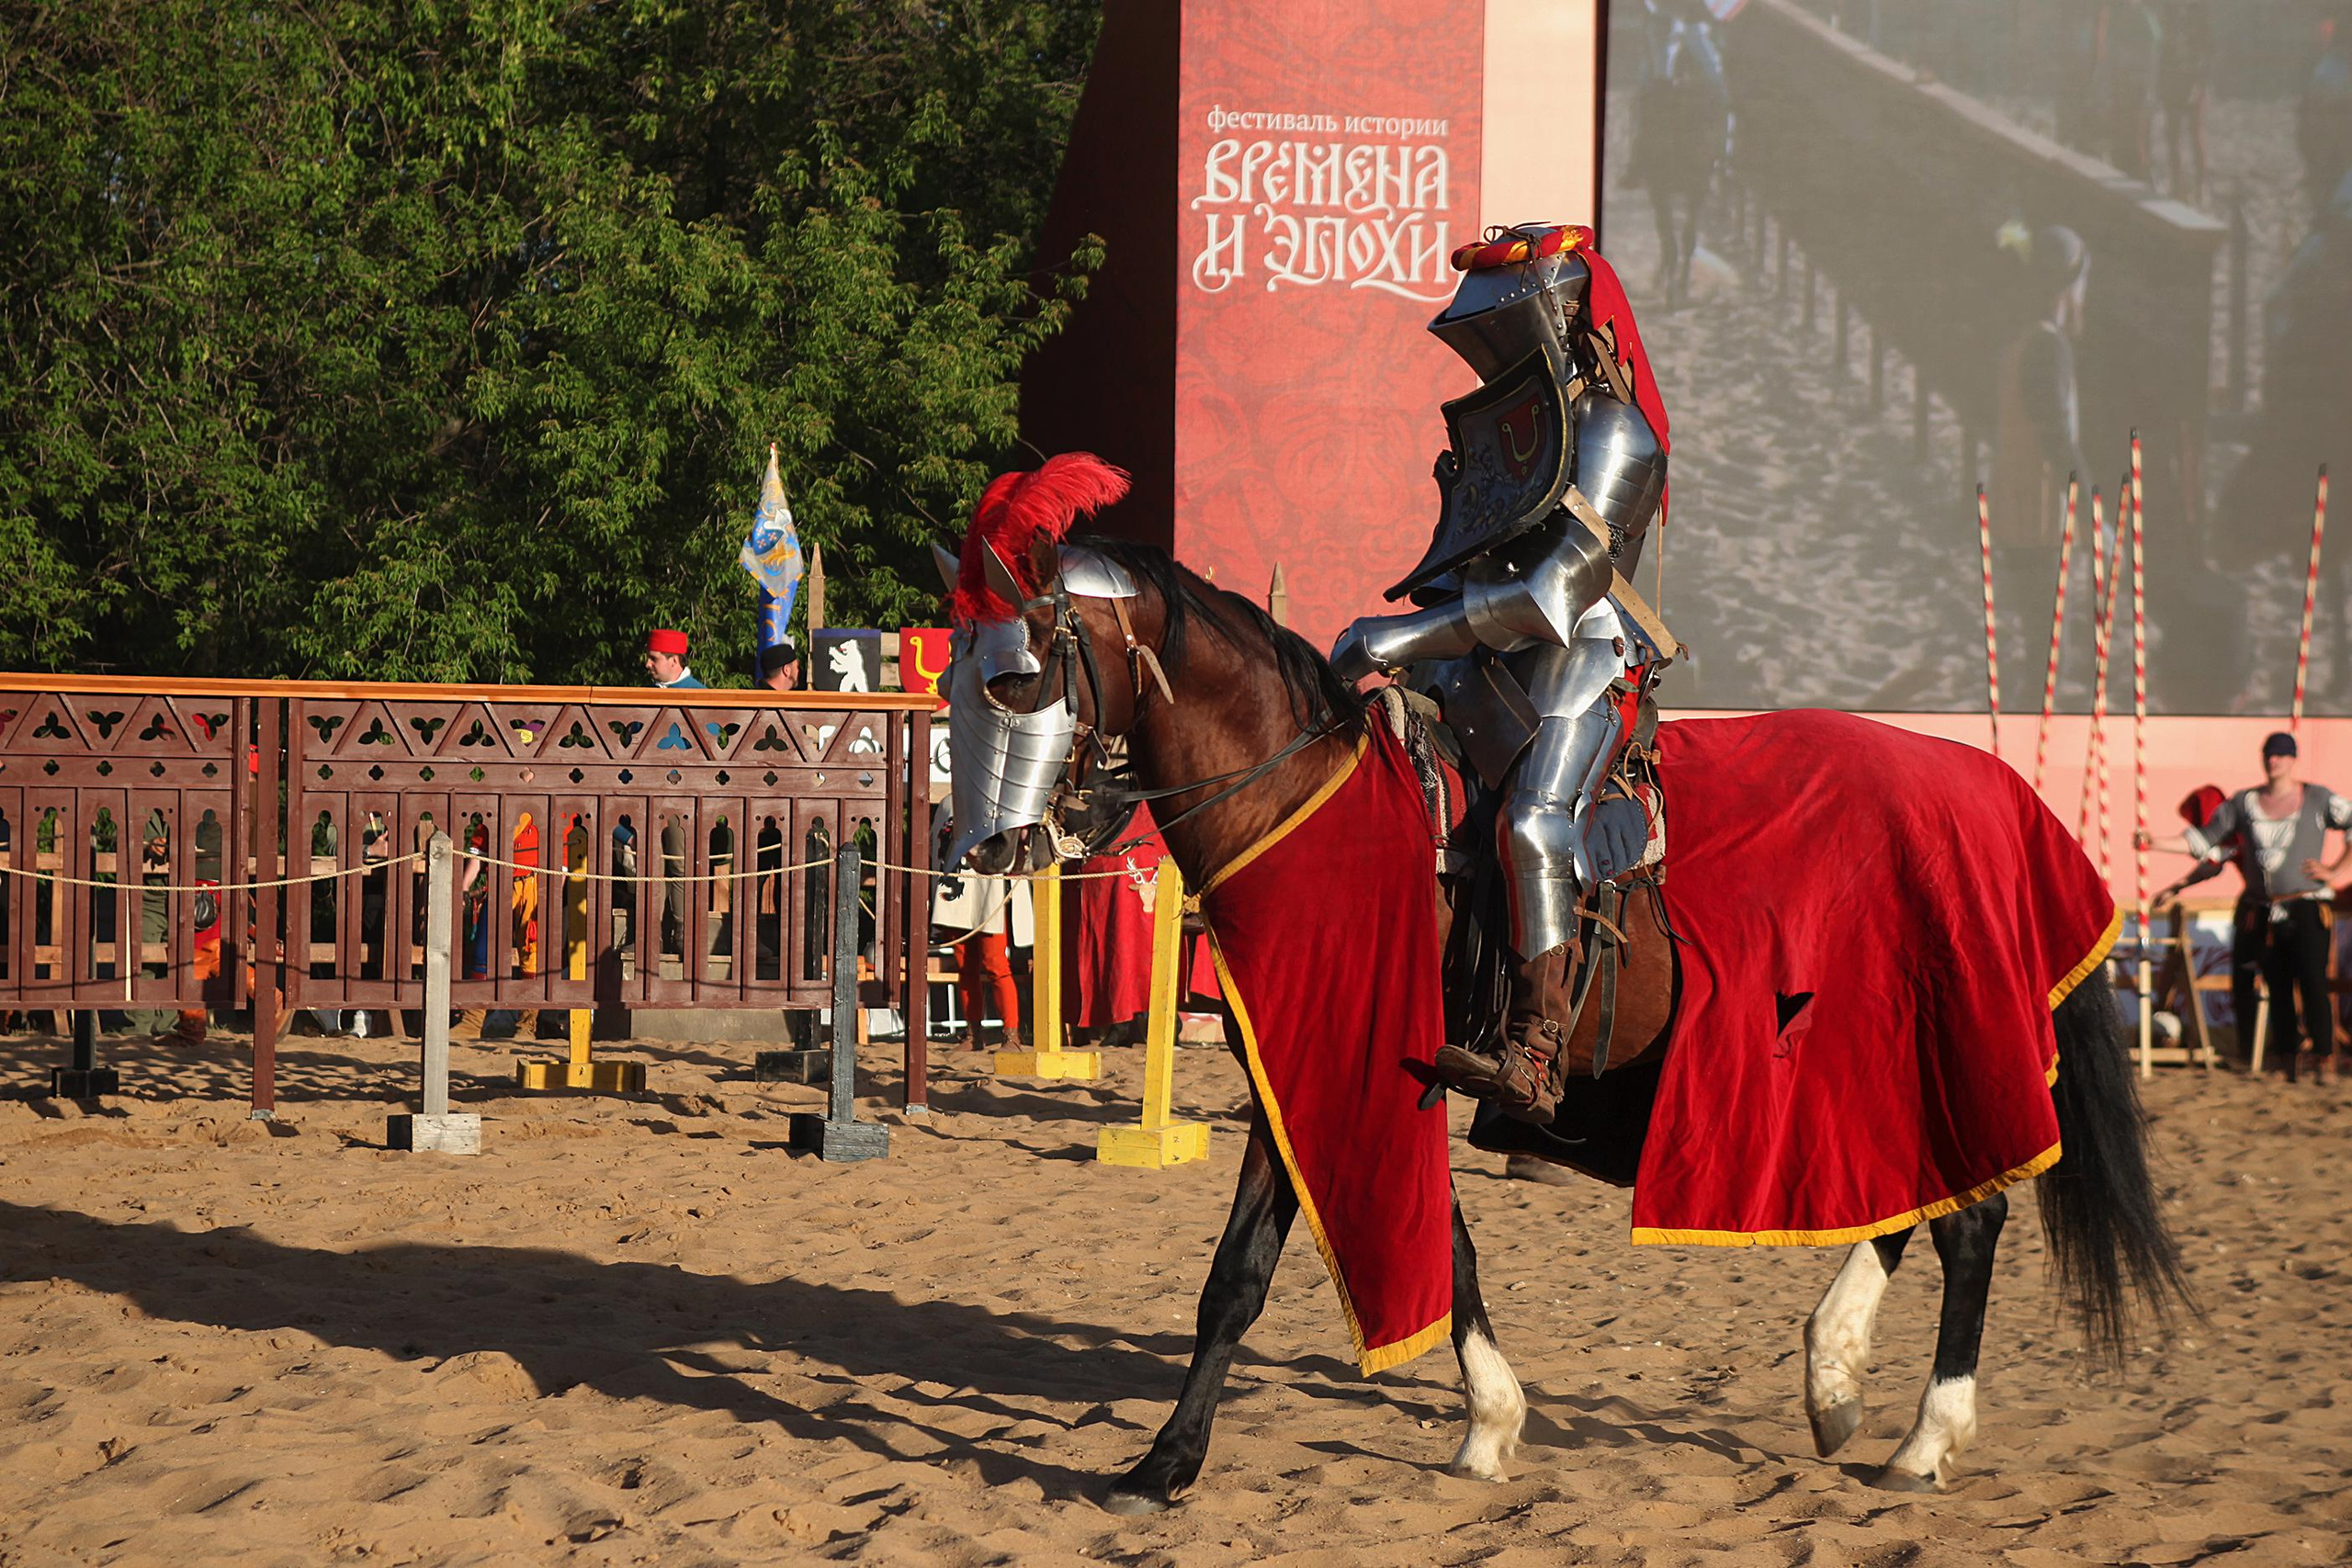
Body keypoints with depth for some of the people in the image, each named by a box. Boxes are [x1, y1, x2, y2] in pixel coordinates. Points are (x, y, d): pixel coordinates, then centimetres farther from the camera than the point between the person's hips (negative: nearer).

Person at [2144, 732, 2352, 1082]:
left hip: (2307, 909, -3)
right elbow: (2203, 841, 11)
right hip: (2261, 914, 3)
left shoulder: (2318, 800, 2)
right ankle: (2286, 1060, 8)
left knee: (2312, 981, -15)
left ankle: (2323, 1057, -10)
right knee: (2276, 987, 2)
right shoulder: (2244, 803, 11)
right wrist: (2156, 843, 0)